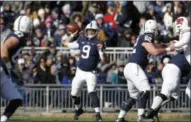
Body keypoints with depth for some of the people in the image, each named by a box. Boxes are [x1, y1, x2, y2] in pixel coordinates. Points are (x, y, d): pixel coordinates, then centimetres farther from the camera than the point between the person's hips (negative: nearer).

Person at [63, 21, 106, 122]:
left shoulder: (98, 43, -9)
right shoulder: (81, 40, 4)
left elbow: (103, 60, -15)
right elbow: (67, 44, 14)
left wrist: (101, 50, -33)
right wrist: (72, 35, 1)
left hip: (90, 73, -5)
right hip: (80, 71, 5)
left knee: (92, 93, -24)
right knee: (74, 94, 14)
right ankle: (78, 109, 40)